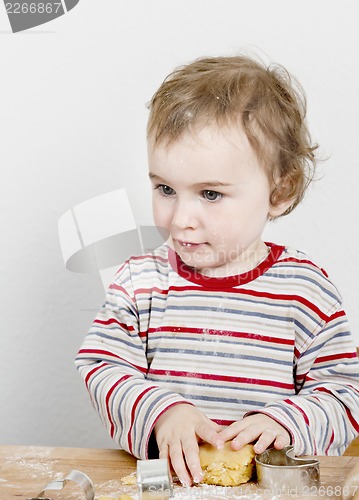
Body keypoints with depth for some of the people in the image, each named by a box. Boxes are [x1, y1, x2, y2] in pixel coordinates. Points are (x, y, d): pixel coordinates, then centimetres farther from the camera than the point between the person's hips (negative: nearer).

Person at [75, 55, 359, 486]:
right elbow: (101, 368, -2)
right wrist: (159, 411, -18)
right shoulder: (139, 282, 0)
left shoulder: (305, 290, -4)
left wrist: (286, 422, -18)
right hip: (163, 474, 1)